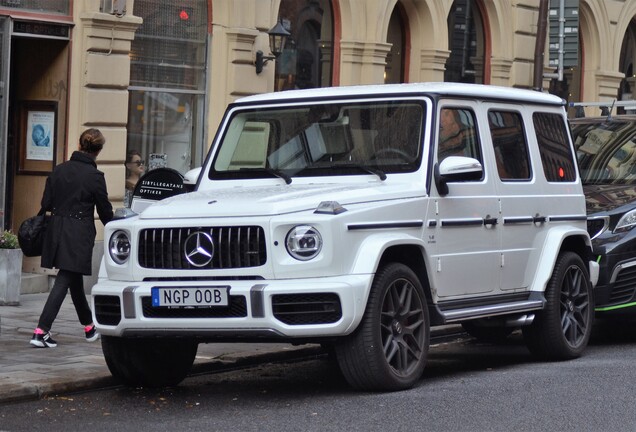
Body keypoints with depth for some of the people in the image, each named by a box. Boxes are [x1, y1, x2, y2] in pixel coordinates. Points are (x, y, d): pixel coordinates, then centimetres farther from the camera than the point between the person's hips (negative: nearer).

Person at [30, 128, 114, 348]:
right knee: (64, 281, -4)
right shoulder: (94, 176, -11)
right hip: (79, 234, -6)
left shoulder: (59, 170, 2)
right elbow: (105, 209, -3)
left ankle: (89, 326, 34)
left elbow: (46, 204, 4)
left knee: (74, 279, 19)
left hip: (57, 229, 6)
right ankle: (41, 331, -14)